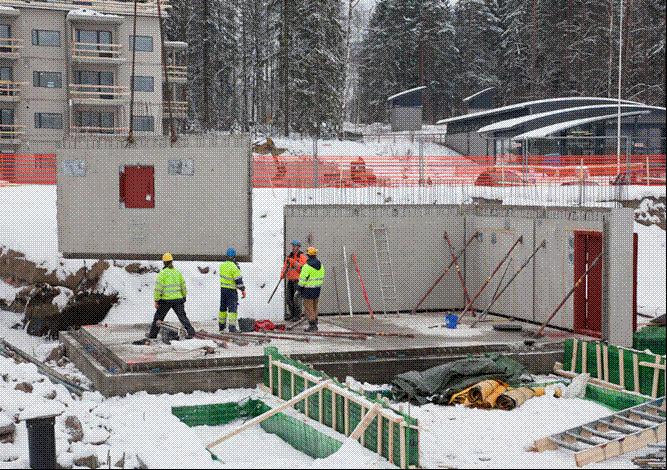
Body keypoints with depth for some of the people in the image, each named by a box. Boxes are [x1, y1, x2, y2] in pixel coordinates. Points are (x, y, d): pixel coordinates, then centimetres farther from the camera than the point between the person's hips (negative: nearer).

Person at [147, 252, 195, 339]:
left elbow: (158, 288, -11)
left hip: (166, 300, -3)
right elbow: (183, 286, 13)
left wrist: (156, 300, -7)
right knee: (182, 316, 3)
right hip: (178, 299, 3)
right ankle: (190, 332, -9)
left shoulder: (162, 273, -8)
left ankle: (153, 334, 22)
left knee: (159, 316, 12)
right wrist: (184, 298, 22)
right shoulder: (178, 272, 7)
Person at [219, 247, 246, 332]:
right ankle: (232, 326, -12)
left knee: (223, 307, 18)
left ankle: (221, 325, 26)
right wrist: (243, 290, -10)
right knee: (232, 308, -5)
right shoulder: (234, 267, -18)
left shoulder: (222, 265, 2)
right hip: (231, 290, -7)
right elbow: (238, 280, -17)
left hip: (222, 288, 7)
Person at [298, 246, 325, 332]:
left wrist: (300, 287, -4)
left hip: (308, 289, -7)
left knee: (309, 308, -1)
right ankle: (315, 325, 21)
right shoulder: (320, 265, 4)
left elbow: (302, 279, -16)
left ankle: (312, 325, -2)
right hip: (317, 288, 7)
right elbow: (322, 277, 11)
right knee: (314, 307, 17)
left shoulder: (307, 266, -18)